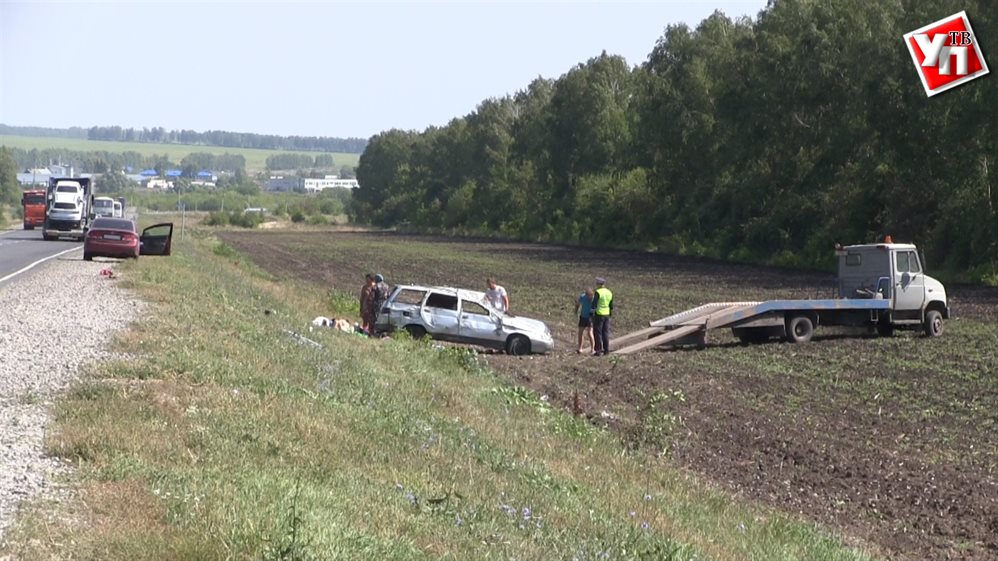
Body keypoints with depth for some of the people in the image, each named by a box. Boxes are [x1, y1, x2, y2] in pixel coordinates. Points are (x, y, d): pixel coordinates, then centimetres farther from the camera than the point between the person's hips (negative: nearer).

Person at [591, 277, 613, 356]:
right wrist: (610, 314, 22)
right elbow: (611, 306, 13)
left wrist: (592, 313, -12)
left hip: (598, 314, -7)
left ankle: (598, 350, -2)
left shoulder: (598, 292, -14)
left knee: (598, 332, -1)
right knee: (606, 332, 11)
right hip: (606, 315, 7)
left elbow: (594, 304, -19)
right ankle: (606, 350, 11)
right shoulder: (609, 292, 8)